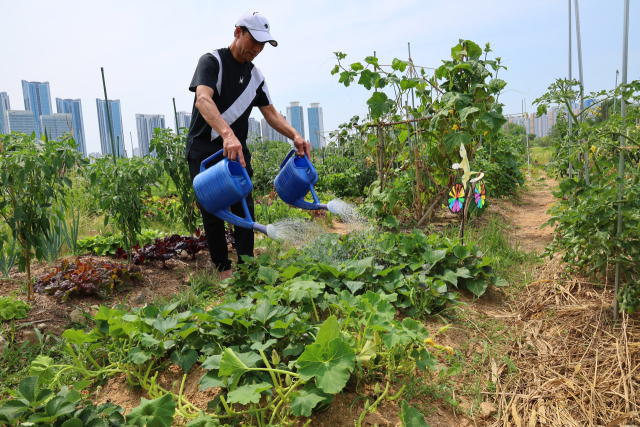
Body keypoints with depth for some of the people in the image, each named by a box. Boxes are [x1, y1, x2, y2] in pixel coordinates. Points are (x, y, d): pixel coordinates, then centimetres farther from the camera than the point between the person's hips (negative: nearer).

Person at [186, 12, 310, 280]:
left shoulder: (255, 75, 10)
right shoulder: (212, 61, -10)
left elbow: (270, 112, 9)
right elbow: (203, 100, -28)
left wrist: (295, 136, -10)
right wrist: (227, 134, -46)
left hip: (237, 150, 5)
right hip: (204, 151, -5)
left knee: (244, 208, -3)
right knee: (213, 212, -1)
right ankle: (223, 269, 11)